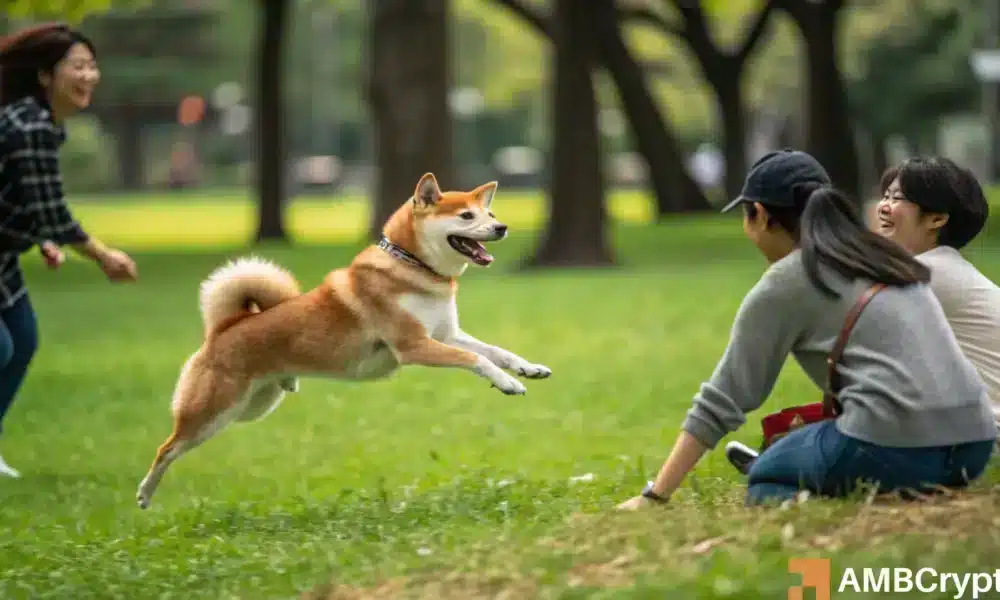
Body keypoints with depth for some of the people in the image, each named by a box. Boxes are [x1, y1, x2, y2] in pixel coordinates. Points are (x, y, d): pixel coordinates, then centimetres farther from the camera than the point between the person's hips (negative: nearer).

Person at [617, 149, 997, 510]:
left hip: (895, 445, -7)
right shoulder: (880, 256, 23)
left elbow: (722, 401, 3)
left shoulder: (783, 285, 3)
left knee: (766, 477, 20)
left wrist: (655, 496, 7)